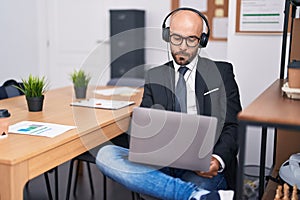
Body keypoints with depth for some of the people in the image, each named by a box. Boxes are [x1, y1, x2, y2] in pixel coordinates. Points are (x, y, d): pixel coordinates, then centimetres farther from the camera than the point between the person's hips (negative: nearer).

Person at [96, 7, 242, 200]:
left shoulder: (221, 72, 9)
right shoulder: (154, 76, 15)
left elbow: (233, 126, 5)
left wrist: (218, 160, -16)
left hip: (206, 167, -5)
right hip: (164, 162, 5)